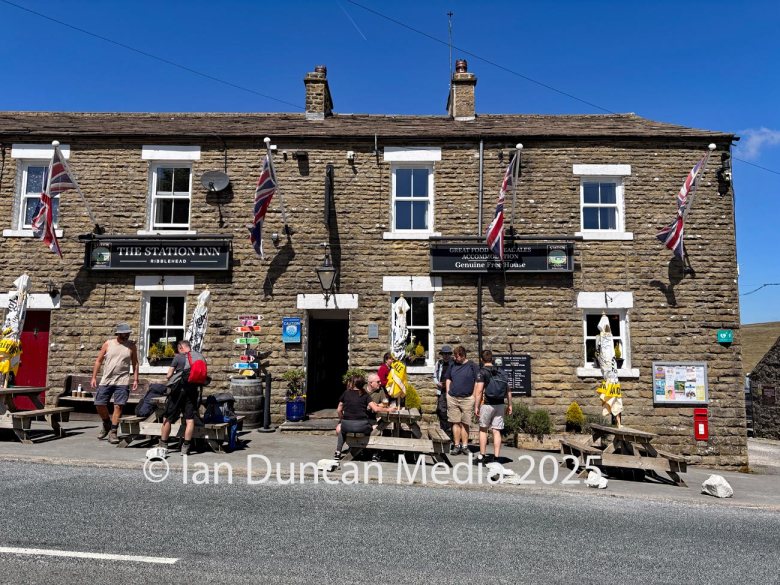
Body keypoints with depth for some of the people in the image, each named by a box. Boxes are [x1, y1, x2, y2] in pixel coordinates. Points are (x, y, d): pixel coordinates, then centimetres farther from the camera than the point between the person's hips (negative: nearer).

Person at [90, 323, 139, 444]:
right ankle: (107, 424, 28)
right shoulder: (108, 344, 4)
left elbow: (135, 363, 7)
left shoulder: (131, 346, 4)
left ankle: (112, 432, 4)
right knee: (99, 404, 2)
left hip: (122, 381, -1)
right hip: (106, 380, 1)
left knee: (118, 406, -6)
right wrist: (94, 377, 3)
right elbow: (99, 361, 8)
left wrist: (135, 380, 0)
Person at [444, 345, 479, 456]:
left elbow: (477, 382, -1)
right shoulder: (453, 365, 9)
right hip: (452, 398, 3)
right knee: (456, 423, 4)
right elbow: (448, 379, 20)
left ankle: (464, 446, 11)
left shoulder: (472, 366, -2)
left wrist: (473, 396, -6)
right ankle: (456, 445, 10)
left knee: (465, 423, 3)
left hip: (467, 399, -3)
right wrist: (448, 393, 11)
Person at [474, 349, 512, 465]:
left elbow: (479, 391, -15)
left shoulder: (482, 372, -9)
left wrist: (476, 407, -10)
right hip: (500, 404, 4)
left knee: (483, 430, 11)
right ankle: (496, 458, 4)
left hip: (487, 404, -4)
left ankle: (482, 456, 14)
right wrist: (509, 405, 14)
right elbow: (508, 389, 8)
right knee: (497, 431, 6)